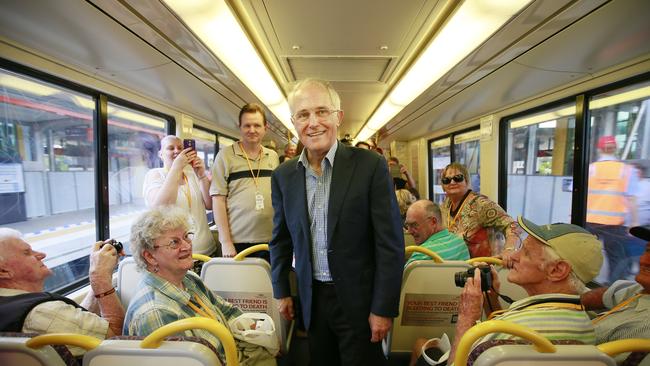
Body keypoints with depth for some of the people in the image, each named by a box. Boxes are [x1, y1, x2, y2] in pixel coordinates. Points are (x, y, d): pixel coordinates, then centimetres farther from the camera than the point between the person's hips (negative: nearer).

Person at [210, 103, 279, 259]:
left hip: (270, 240, 4)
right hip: (237, 241, -3)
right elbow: (218, 199, -6)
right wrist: (225, 241, -10)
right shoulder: (225, 155, -3)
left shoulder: (273, 156, 8)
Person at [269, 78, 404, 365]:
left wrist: (384, 308, -11)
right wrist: (281, 292, 11)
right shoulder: (283, 176, -1)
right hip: (312, 299, 4)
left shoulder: (370, 166, -14)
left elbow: (390, 244, -12)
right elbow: (281, 240, 9)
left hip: (359, 299, -3)